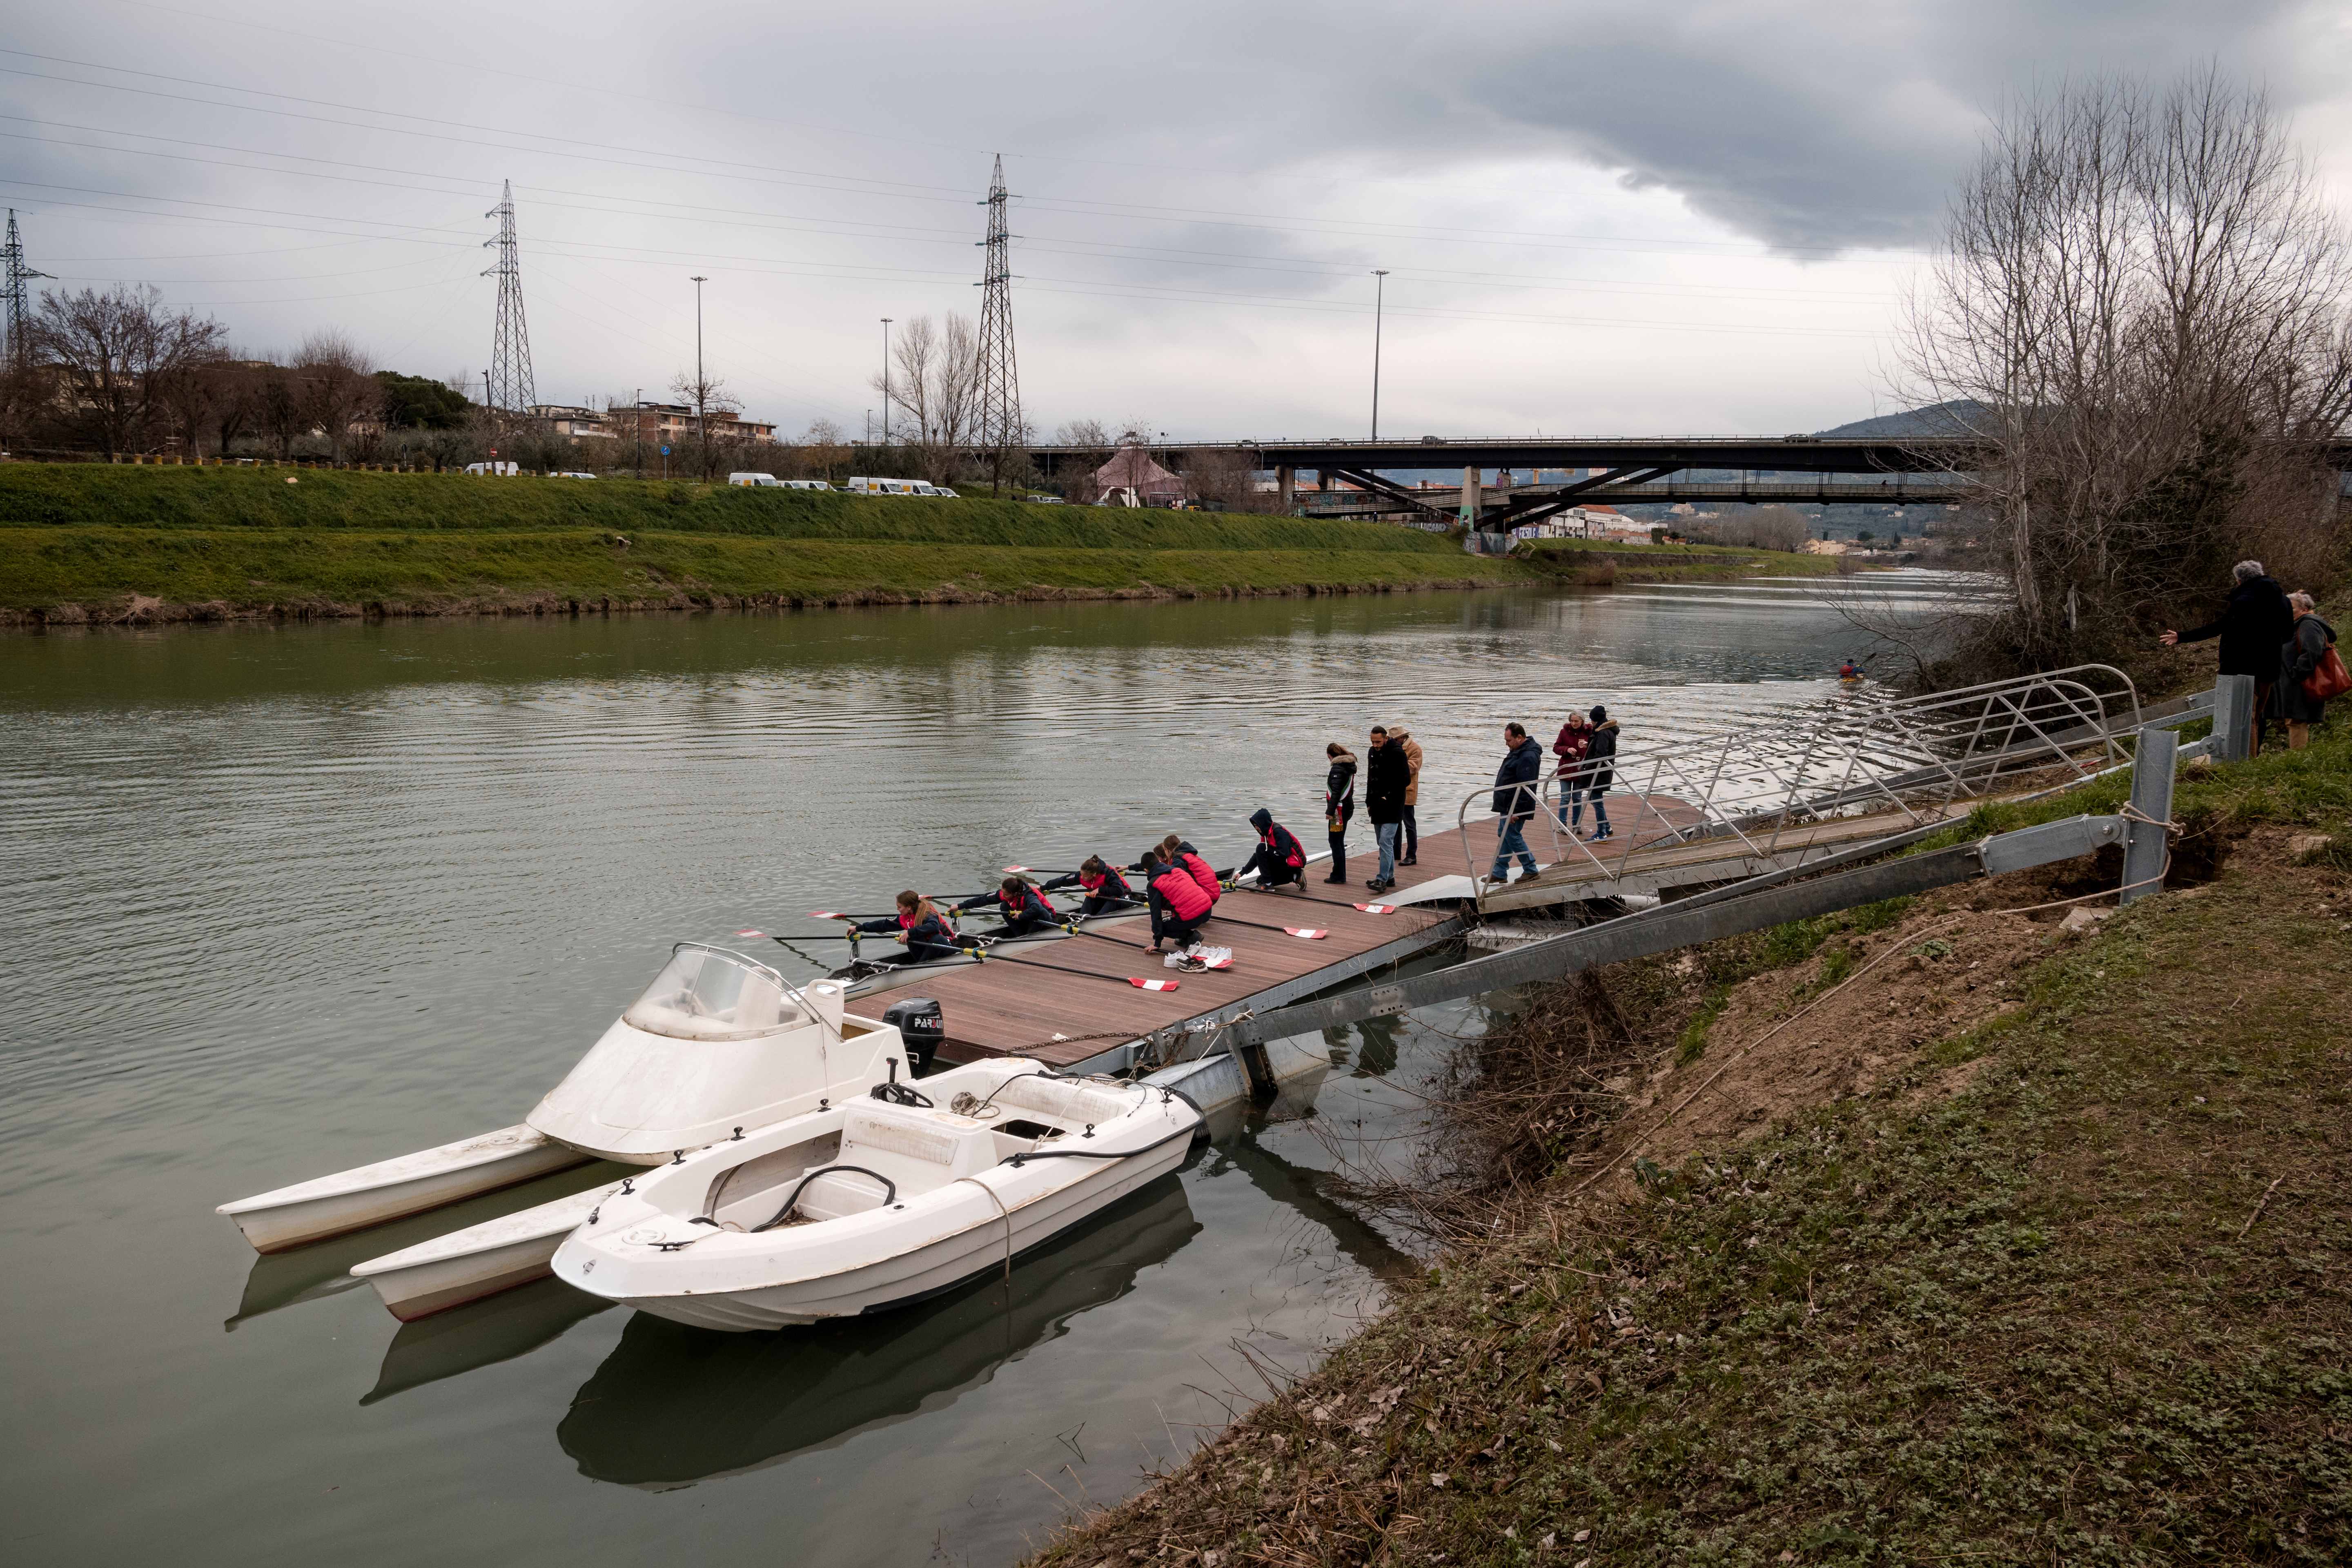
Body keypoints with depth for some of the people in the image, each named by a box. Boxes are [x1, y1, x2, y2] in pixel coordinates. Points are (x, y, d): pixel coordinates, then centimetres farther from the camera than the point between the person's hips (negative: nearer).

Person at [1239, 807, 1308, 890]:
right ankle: (1295, 877, 10)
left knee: (1261, 849, -17)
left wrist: (1266, 852, -12)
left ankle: (1267, 883, -12)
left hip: (1295, 864, -10)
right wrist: (1242, 873, 8)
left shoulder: (1279, 832, -19)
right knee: (1260, 881, 14)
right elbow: (1258, 856, 12)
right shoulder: (1266, 835, 9)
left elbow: (1283, 854, -28)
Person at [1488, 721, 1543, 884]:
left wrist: (1515, 811, -27)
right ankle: (1499, 873, 20)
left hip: (1515, 807, -11)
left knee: (1512, 836, -4)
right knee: (1504, 836, 14)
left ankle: (1531, 870, 6)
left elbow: (1525, 787, -27)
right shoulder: (1518, 751, 11)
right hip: (1508, 805, 11)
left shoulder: (1528, 757, -23)